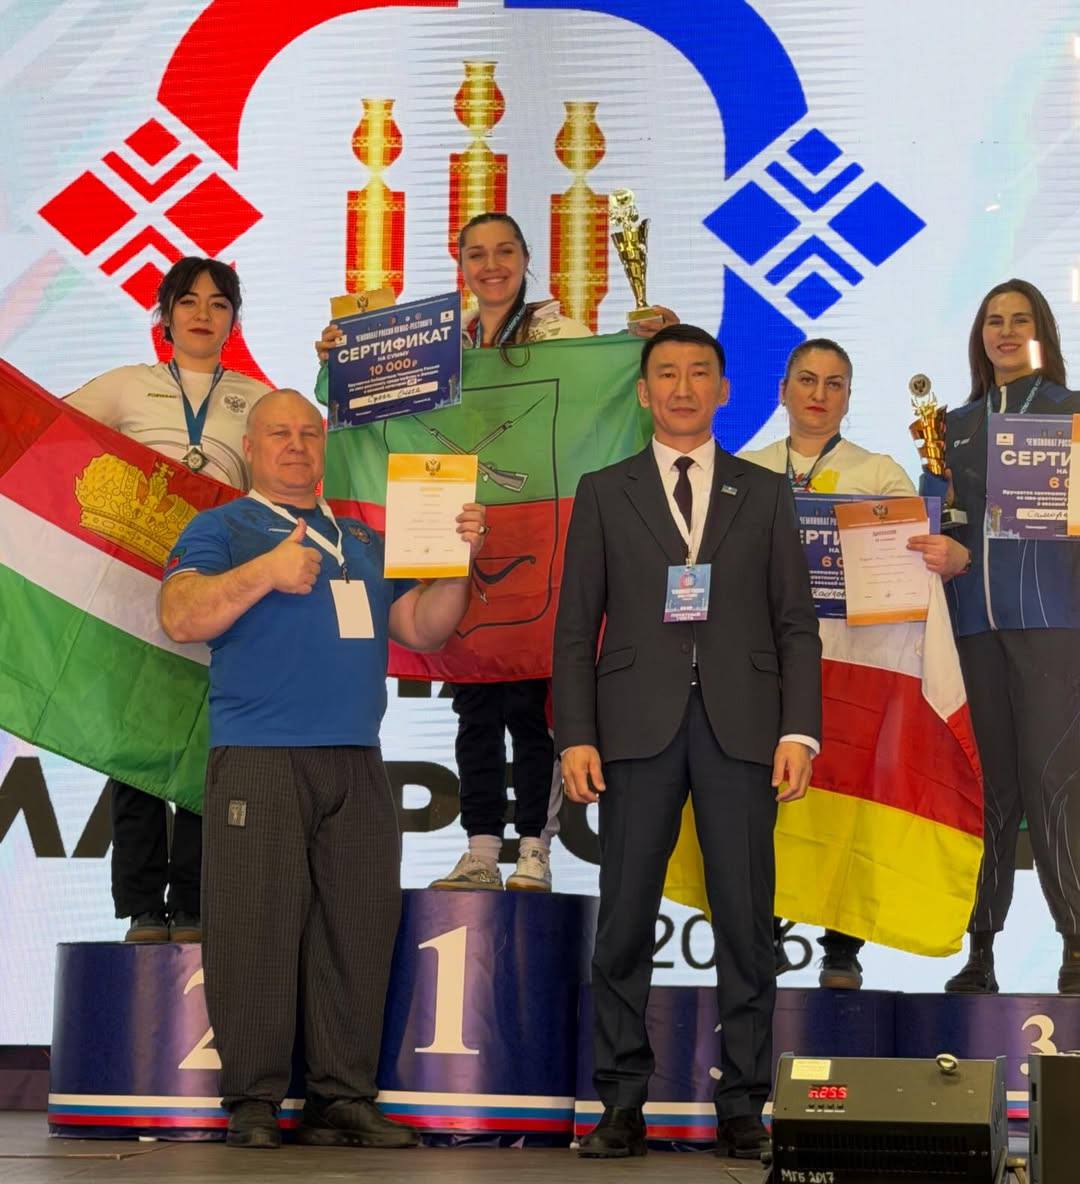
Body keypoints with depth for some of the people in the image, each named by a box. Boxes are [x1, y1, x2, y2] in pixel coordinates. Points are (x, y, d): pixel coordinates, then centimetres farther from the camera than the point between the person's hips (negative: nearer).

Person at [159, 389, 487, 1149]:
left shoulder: (364, 541, 24)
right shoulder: (222, 530, 8)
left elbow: (422, 630, 17)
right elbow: (181, 617, -8)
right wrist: (265, 573, -20)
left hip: (357, 766, 5)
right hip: (258, 762, -5)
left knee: (360, 929, 1)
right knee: (257, 932, -6)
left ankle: (343, 1099, 6)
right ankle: (253, 1104, -1)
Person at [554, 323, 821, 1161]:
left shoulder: (765, 493, 12)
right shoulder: (604, 493, 10)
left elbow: (796, 623, 8)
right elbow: (577, 626, 6)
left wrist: (799, 732, -4)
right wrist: (576, 736, -4)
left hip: (740, 726, 0)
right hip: (638, 725, 0)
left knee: (746, 923, 0)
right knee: (625, 924, 0)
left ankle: (744, 1106, 6)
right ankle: (622, 1106, 7)